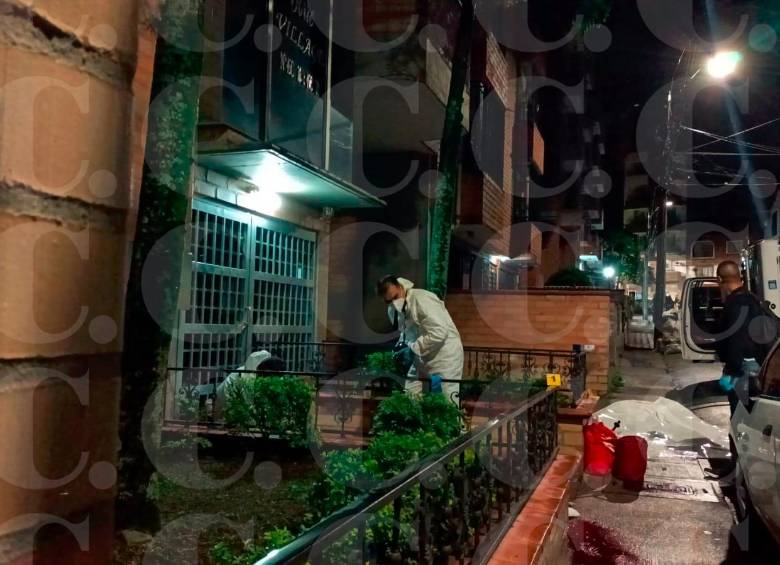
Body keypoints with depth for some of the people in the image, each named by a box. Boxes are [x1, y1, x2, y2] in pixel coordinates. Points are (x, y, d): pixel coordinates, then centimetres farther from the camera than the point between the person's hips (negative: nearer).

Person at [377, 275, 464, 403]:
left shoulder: (422, 299, -23)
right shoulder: (393, 310, 3)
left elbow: (439, 332, -29)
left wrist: (413, 349, -23)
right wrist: (403, 343, 0)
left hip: (445, 354, -8)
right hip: (422, 357, 8)